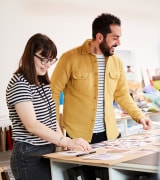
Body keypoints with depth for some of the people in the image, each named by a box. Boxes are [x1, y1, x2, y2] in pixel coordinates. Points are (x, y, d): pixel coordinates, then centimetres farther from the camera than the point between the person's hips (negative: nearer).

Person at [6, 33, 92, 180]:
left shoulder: (43, 82, 13)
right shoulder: (19, 84, -14)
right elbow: (31, 124, -24)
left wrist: (64, 142, 3)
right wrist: (67, 141, -30)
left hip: (49, 152, 8)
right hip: (30, 157, -8)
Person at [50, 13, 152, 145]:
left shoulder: (116, 62, 5)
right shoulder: (70, 58, -10)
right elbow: (53, 93, -5)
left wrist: (139, 116, 4)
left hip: (110, 134, 5)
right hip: (78, 136, -4)